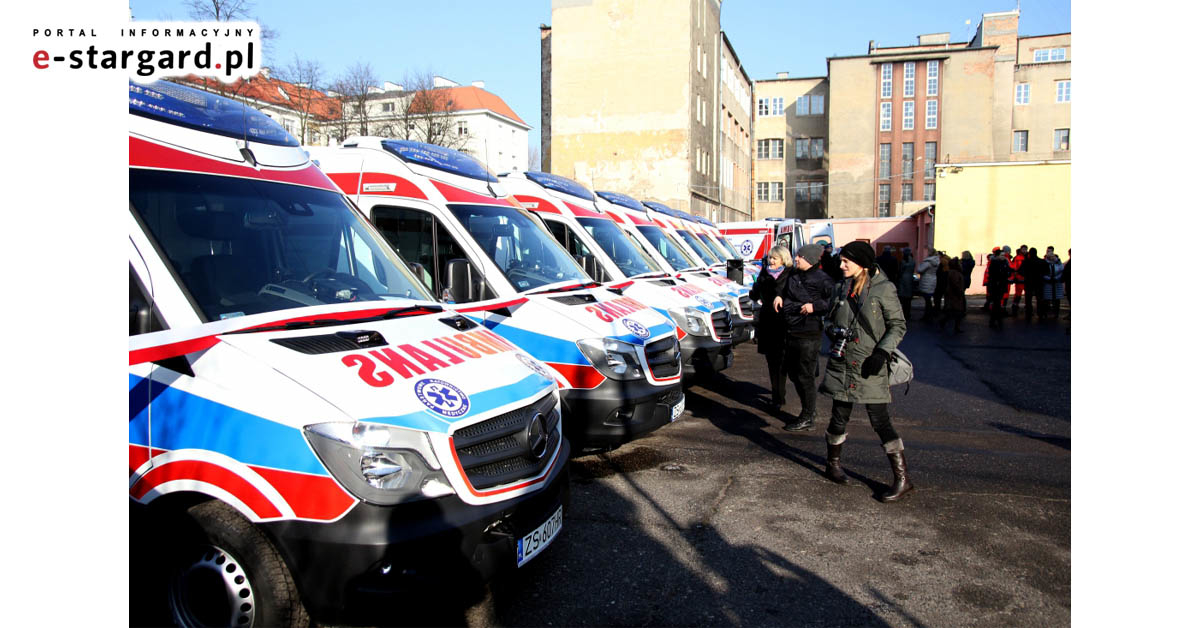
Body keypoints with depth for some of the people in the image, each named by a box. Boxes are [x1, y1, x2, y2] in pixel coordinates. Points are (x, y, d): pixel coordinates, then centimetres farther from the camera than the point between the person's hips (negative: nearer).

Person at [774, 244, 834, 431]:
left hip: (809, 335, -8)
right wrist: (779, 296, 10)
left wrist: (816, 306, -24)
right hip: (791, 333, 8)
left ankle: (807, 417, 11)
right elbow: (783, 286, 29)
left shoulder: (822, 280, -13)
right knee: (793, 373, 17)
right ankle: (809, 410, 32)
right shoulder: (793, 273, 9)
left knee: (805, 376, -1)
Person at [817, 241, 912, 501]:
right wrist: (834, 332, -2)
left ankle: (902, 478, 3)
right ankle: (833, 463, 29)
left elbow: (898, 325, -4)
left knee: (879, 419, -5)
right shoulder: (844, 287, 9)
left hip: (869, 366, -5)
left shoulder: (883, 289, -8)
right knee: (840, 416, 9)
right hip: (842, 363, 5)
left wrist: (881, 353, -15)